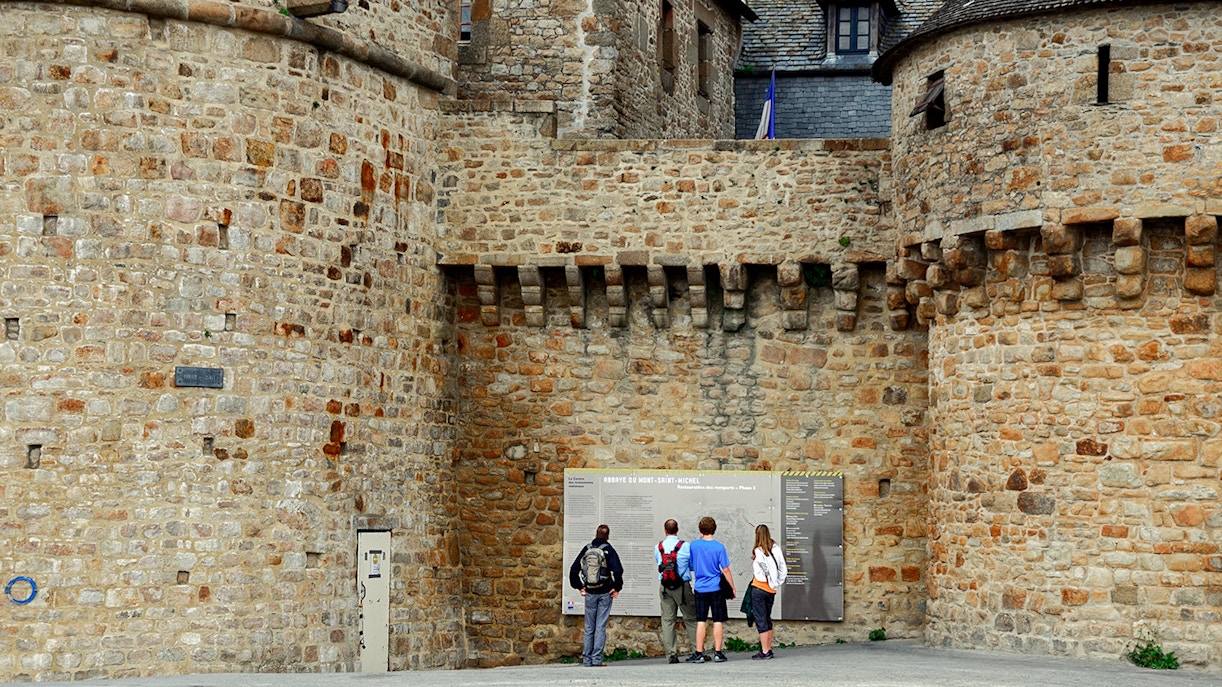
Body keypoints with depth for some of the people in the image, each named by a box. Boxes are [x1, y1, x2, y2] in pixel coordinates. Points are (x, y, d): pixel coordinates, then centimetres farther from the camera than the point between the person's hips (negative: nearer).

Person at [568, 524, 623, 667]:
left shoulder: (586, 549, 4)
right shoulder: (608, 550, -7)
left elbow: (573, 570, 5)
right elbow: (618, 571, -18)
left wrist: (579, 587, 11)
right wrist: (617, 588, -7)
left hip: (590, 593, 3)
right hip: (605, 593, -3)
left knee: (589, 628, 10)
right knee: (601, 627, 0)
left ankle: (587, 660, 9)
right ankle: (597, 659, -4)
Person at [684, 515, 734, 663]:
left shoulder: (694, 545, -1)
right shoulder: (719, 547, -7)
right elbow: (725, 570, -6)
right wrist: (732, 587, 4)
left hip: (700, 589, 2)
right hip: (716, 588, -2)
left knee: (701, 621, 4)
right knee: (718, 621, 5)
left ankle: (699, 653, 2)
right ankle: (718, 653, 5)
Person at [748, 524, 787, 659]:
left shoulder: (758, 551, -13)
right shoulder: (776, 549, 4)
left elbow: (758, 573, -18)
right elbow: (783, 569, 5)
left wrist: (753, 559, -6)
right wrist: (777, 583, 11)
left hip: (759, 588, -6)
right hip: (772, 589, 6)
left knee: (760, 620, -2)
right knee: (767, 619, 16)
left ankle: (764, 651, -4)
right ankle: (769, 649, 18)